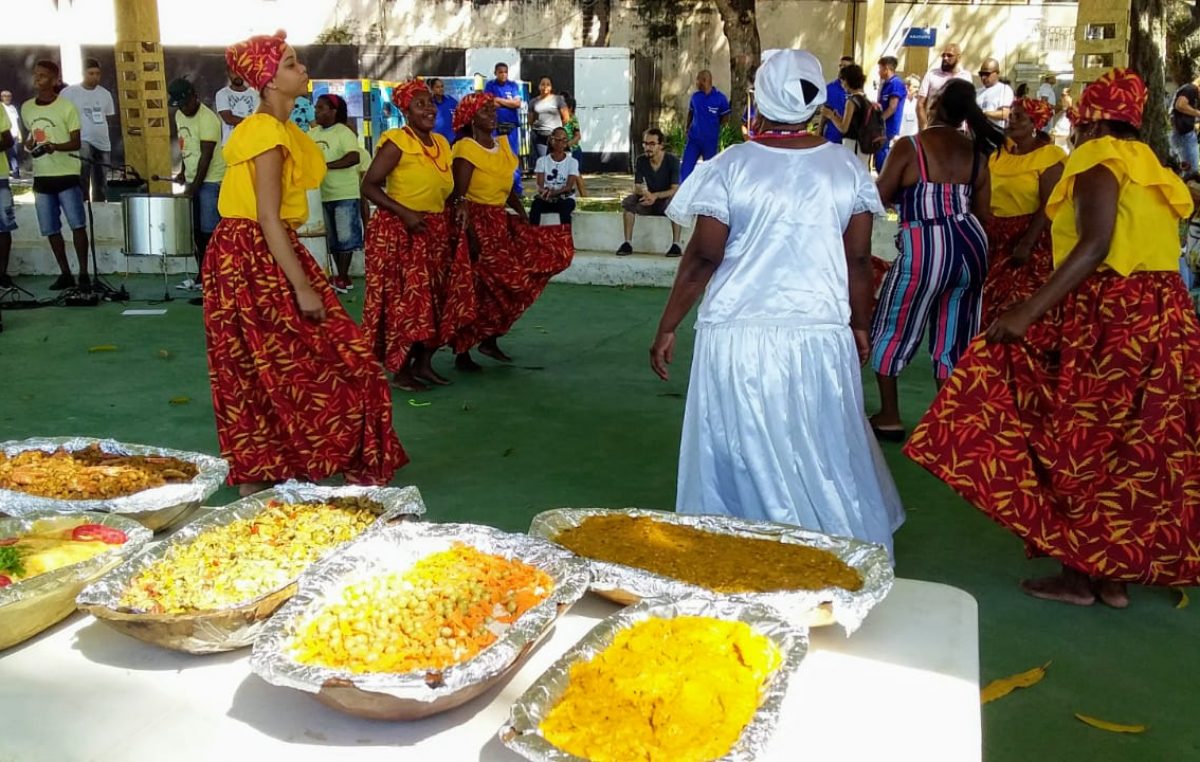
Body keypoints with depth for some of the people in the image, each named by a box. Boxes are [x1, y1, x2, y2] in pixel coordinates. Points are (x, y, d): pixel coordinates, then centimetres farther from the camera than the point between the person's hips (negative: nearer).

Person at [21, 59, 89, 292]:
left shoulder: (67, 106, -7)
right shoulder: (26, 107, 9)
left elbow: (76, 143, -8)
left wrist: (54, 146, -25)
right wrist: (29, 142, 2)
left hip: (67, 175, -5)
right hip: (41, 177, 6)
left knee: (77, 225, -7)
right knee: (51, 229, 7)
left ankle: (83, 274, -1)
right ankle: (65, 274, 16)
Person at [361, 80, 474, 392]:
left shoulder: (441, 143, 10)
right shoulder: (396, 143, -12)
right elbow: (369, 186, -15)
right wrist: (404, 213, -22)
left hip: (436, 233, 8)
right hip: (400, 232, -7)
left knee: (437, 299, 9)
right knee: (405, 301, -5)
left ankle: (423, 363, 22)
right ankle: (400, 370, 7)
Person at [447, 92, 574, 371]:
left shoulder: (502, 145, 10)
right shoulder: (466, 149, -13)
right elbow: (458, 197, -19)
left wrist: (525, 219, 7)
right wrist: (469, 236, -26)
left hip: (500, 222, 8)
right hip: (477, 223, -8)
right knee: (474, 290, -3)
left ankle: (489, 340, 16)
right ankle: (462, 353, 8)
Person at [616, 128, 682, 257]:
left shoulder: (672, 161, -16)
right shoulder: (641, 161, -5)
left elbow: (675, 190, -22)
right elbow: (636, 188, -7)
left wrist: (655, 195, -38)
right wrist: (644, 193, -33)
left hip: (667, 199, -3)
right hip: (648, 201, 4)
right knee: (627, 202, -23)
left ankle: (676, 245, -36)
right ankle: (628, 243, -23)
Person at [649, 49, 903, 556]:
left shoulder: (731, 167, -5)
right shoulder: (848, 169, 2)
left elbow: (703, 257, -6)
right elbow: (859, 260, 5)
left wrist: (667, 328, 2)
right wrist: (860, 326, 18)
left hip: (738, 336, -2)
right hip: (821, 336, 2)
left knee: (740, 459, 9)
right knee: (826, 460, 13)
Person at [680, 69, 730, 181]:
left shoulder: (720, 98, -8)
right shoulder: (695, 96, 3)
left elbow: (725, 118, 1)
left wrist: (713, 126, -2)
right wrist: (688, 127, 9)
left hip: (711, 140, -3)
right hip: (694, 138, 3)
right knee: (685, 168, -2)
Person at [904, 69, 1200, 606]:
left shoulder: (1099, 160, -6)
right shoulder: (1154, 171, 19)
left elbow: (1095, 245, -21)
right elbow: (1144, 247, 15)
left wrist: (1031, 310, -27)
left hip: (1107, 319, -8)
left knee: (1079, 441, 0)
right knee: (1134, 450, 10)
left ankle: (1078, 575, 5)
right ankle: (1115, 574, 17)